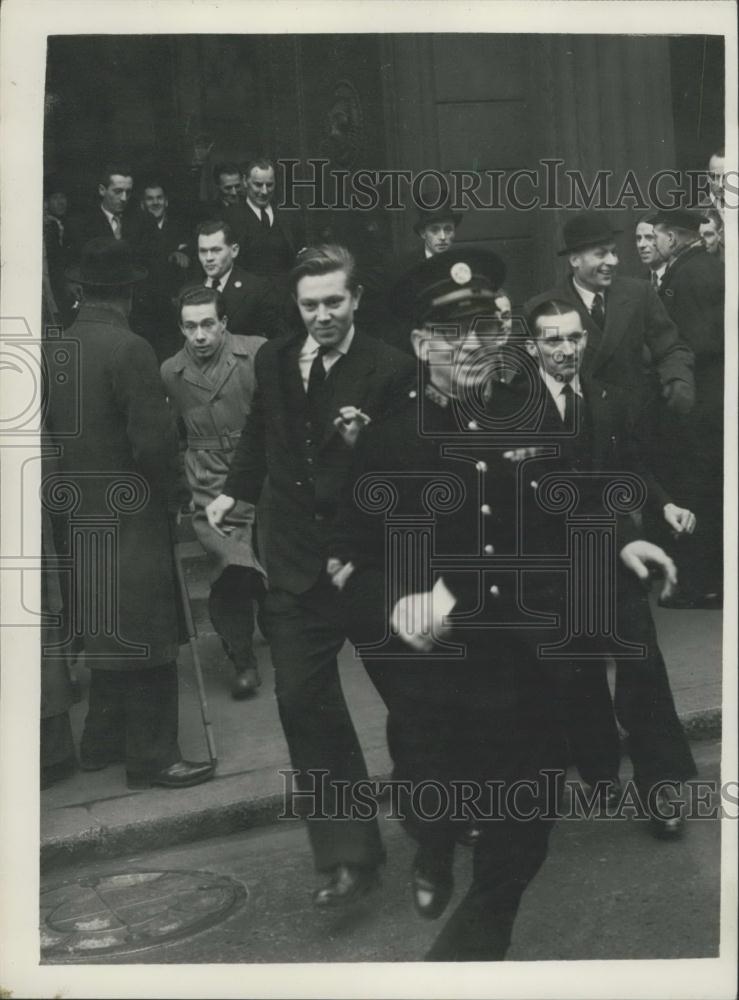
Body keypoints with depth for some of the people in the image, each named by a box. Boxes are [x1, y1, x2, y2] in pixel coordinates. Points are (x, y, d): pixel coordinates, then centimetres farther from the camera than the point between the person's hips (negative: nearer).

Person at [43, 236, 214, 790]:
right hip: (131, 517, -7)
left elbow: (50, 427, 9)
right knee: (146, 639, 4)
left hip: (80, 516, 7)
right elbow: (155, 443, -23)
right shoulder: (131, 350, -20)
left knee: (107, 633, 20)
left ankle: (103, 742, 32)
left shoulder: (55, 349, 2)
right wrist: (160, 483, -4)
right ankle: (152, 756, 14)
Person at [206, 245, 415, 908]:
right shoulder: (274, 360, 5)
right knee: (302, 702, 0)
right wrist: (236, 490, 21)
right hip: (297, 561, 4)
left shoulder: (390, 370, -11)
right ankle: (346, 854, 11)